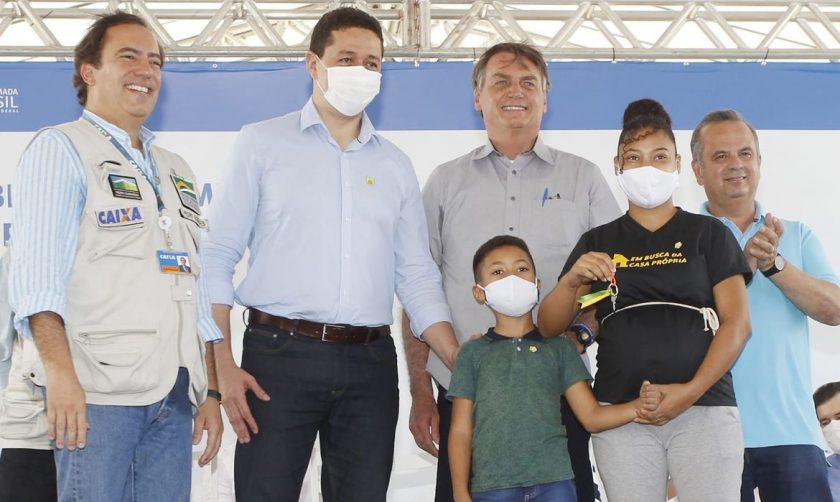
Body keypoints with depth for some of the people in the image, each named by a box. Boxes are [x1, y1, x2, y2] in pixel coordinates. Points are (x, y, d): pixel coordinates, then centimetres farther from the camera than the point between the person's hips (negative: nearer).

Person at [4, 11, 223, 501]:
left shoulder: (175, 170, 23)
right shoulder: (61, 148, 1)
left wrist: (211, 391, 16)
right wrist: (60, 371, -24)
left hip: (173, 397, 6)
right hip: (96, 393, -6)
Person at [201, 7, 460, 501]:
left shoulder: (395, 165, 14)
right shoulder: (263, 144, 4)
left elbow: (417, 278, 13)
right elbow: (219, 258, 1)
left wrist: (465, 368, 2)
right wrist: (223, 365, -9)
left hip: (370, 365, 3)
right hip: (279, 354, -3)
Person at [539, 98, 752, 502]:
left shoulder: (709, 234, 10)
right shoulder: (598, 242, 15)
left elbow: (737, 323, 3)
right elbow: (549, 326, 9)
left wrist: (692, 391, -11)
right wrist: (572, 280, -12)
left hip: (704, 408, -1)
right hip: (619, 412, 1)